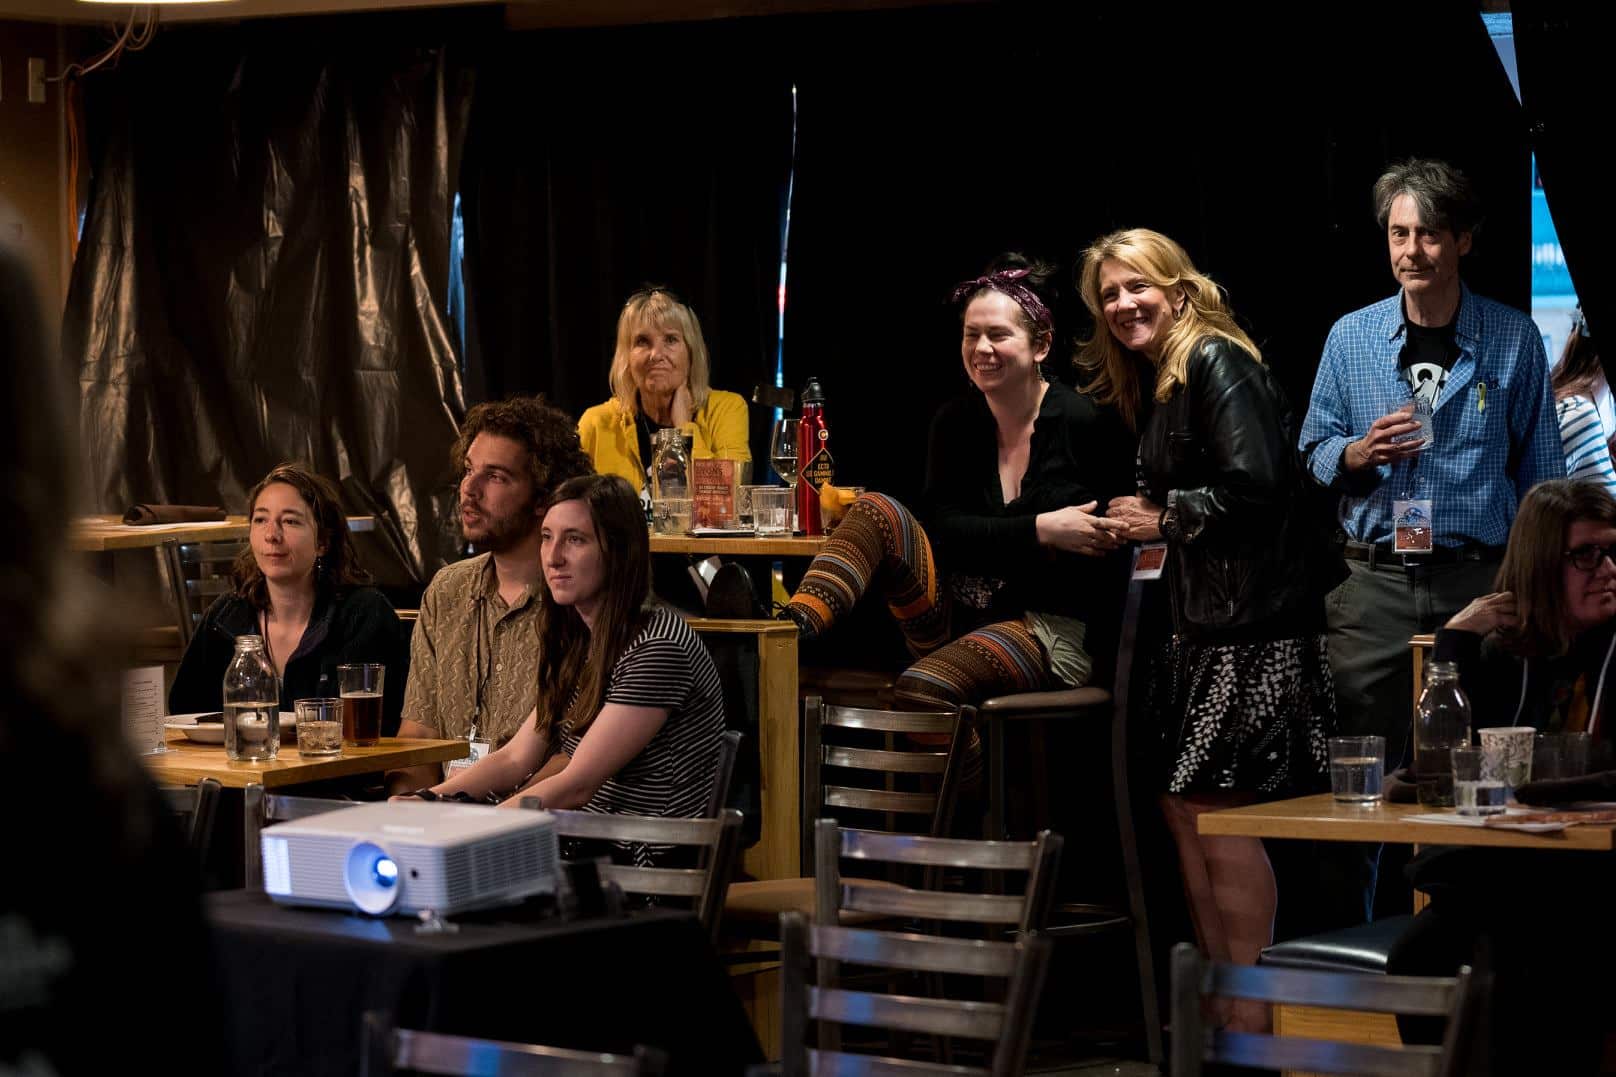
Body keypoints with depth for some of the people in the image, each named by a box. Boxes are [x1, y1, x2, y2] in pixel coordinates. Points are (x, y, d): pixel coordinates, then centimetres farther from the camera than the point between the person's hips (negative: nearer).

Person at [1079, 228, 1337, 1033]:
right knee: (1184, 809, 12)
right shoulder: (1157, 384, 17)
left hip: (1251, 626, -10)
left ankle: (1251, 1017, 1)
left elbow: (1251, 484, -23)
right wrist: (1144, 526, 5)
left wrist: (1164, 520, -12)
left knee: (1216, 812, -7)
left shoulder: (1217, 363, -12)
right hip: (1206, 623, 10)